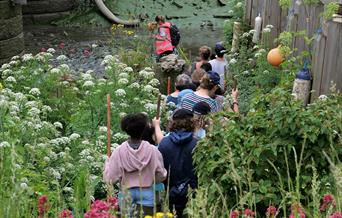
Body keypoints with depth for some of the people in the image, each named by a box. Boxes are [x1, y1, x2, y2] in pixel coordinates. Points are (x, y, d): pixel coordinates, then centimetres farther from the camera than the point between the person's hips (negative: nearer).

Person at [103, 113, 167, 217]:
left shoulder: (119, 151, -10)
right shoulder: (152, 150, -11)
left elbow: (110, 178, -7)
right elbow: (161, 176, -4)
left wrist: (107, 163, 10)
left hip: (126, 193, 1)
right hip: (147, 192, -1)